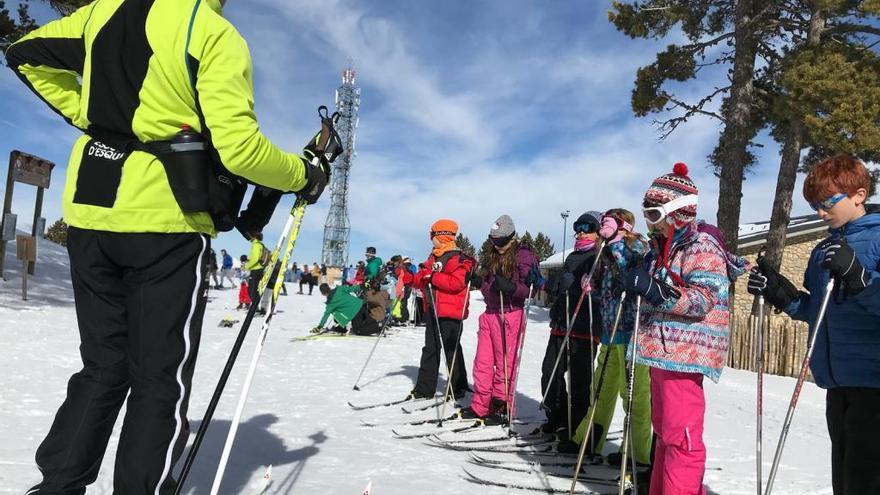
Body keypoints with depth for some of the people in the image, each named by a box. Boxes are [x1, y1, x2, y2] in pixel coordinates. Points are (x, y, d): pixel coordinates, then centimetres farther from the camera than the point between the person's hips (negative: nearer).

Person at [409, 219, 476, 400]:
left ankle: (458, 388, 16)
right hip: (432, 310, 9)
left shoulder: (459, 259, -12)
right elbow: (424, 281, 19)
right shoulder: (433, 257, 16)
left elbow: (456, 283, -24)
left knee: (451, 350, 2)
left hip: (450, 312, -8)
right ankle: (424, 389, 17)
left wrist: (433, 276, -22)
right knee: (430, 349, 11)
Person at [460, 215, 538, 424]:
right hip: (490, 313, 7)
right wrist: (479, 283, 7)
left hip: (510, 315, -7)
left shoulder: (524, 256, -7)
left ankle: (502, 407, 10)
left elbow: (528, 289, -13)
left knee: (505, 363, -1)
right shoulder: (493, 257, 17)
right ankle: (480, 405, 17)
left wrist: (510, 287, -27)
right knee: (482, 362, 8)